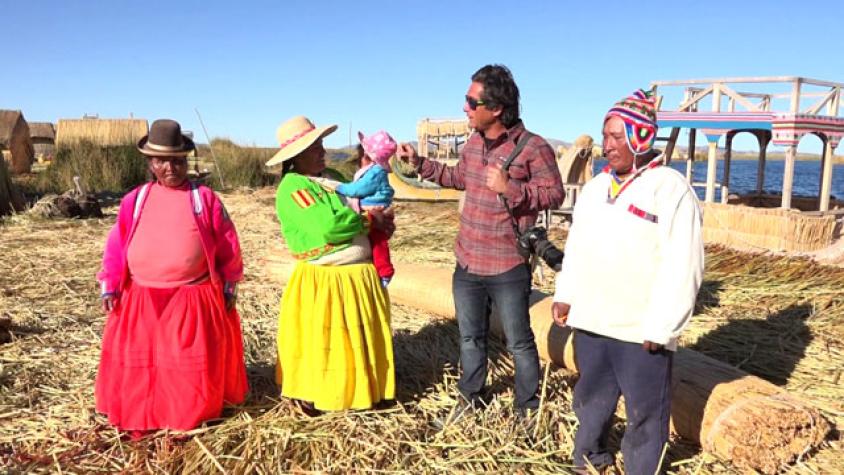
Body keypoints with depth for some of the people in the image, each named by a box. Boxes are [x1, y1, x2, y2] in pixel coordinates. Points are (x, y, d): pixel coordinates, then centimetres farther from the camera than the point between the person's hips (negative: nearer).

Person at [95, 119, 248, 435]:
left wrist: (230, 286, 3)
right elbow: (117, 244, 6)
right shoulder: (135, 199, 4)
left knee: (192, 364, 7)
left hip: (194, 300, -2)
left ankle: (192, 414, 25)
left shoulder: (204, 198, -1)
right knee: (137, 361, 10)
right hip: (141, 300, 2)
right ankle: (138, 416, 27)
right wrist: (109, 286, 1)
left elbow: (228, 245, 3)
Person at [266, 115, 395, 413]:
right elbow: (327, 226, -28)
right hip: (323, 282, -8)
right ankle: (310, 394, 25)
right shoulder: (293, 186, -17)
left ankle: (361, 387, 37)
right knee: (321, 342, 6)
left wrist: (379, 221, -4)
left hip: (359, 276, 8)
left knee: (359, 338, 20)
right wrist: (369, 220, -14)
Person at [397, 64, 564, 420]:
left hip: (508, 269, -6)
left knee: (519, 342, 9)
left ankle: (527, 407, 28)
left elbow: (554, 194, -16)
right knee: (470, 337, 21)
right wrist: (419, 163, 16)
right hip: (467, 263, 7)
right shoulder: (473, 143, 6)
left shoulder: (533, 147, -16)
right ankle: (470, 397, 40)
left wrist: (509, 188, -27)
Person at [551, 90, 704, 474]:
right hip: (590, 321, 7)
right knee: (591, 398, 22)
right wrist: (565, 294, 9)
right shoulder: (595, 186, 10)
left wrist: (660, 327, -18)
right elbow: (576, 247, 17)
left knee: (645, 413, 7)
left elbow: (683, 267, -16)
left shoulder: (670, 189, -12)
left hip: (641, 331, -6)